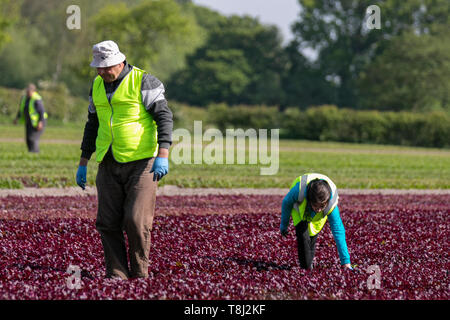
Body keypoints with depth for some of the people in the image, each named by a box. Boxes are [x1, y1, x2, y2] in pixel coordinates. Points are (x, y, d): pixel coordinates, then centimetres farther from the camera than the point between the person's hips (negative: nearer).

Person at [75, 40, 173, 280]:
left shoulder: (143, 82, -7)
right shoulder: (97, 86, 12)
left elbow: (164, 116, -10)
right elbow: (93, 124, 22)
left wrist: (163, 155, -20)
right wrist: (83, 163, 21)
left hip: (141, 163, -6)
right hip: (109, 165, 6)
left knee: (136, 220, -11)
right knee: (108, 223, -1)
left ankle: (139, 275, 3)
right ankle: (117, 276, 5)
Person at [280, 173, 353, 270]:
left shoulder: (331, 204, -41)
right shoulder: (299, 190, -44)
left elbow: (338, 231, -35)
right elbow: (287, 202, -19)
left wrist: (345, 261, -37)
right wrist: (284, 224, -4)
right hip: (299, 207, -1)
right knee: (303, 235, -21)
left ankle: (309, 262, 31)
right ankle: (306, 268, -8)